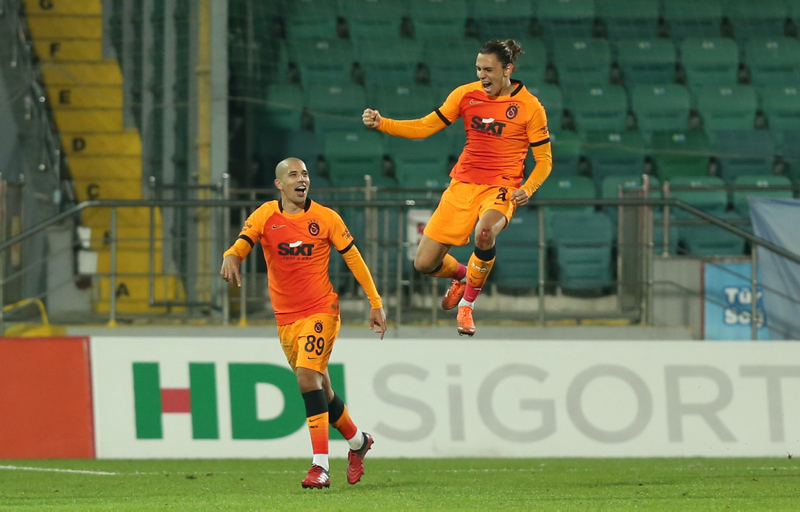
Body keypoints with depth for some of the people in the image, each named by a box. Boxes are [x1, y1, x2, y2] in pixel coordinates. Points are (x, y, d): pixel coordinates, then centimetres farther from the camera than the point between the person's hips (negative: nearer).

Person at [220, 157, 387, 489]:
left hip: (321, 311, -4)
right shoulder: (265, 216, 1)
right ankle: (358, 441, 37)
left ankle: (320, 467, -23)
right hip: (285, 318, 4)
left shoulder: (326, 218, -3)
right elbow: (243, 242, -13)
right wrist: (231, 256, -38)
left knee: (308, 377, -21)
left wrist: (376, 303, 3)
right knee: (319, 387, 11)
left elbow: (353, 258, 4)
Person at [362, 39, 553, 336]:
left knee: (484, 233, -39)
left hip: (501, 189, -4)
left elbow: (544, 159, 1)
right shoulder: (466, 95, 3)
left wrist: (527, 190, -17)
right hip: (462, 186, 4)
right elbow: (425, 127, 7)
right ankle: (462, 275, 35)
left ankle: (467, 304, -16)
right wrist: (380, 123, -6)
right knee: (424, 263, -1)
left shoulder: (530, 107, -5)